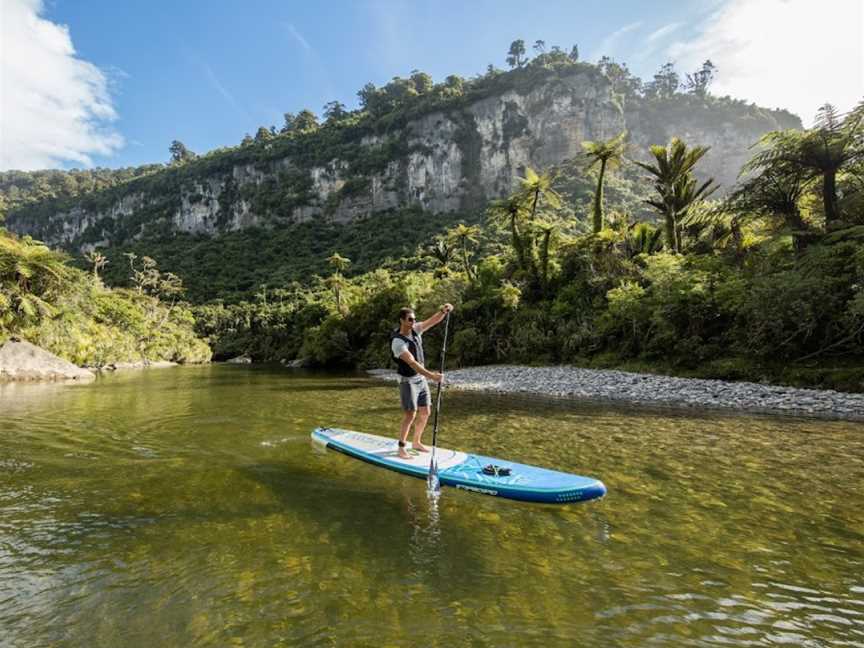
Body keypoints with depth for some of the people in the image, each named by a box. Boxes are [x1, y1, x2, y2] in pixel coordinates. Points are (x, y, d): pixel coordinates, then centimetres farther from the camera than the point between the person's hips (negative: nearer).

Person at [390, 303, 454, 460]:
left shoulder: (416, 329, -2)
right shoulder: (398, 342, -24)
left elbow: (433, 320, -7)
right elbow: (412, 363, -32)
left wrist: (443, 311, -28)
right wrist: (431, 376, -39)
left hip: (421, 378, 7)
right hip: (408, 381, -7)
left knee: (425, 412, 11)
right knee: (410, 414, -8)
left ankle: (416, 442, 27)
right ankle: (401, 448, 6)